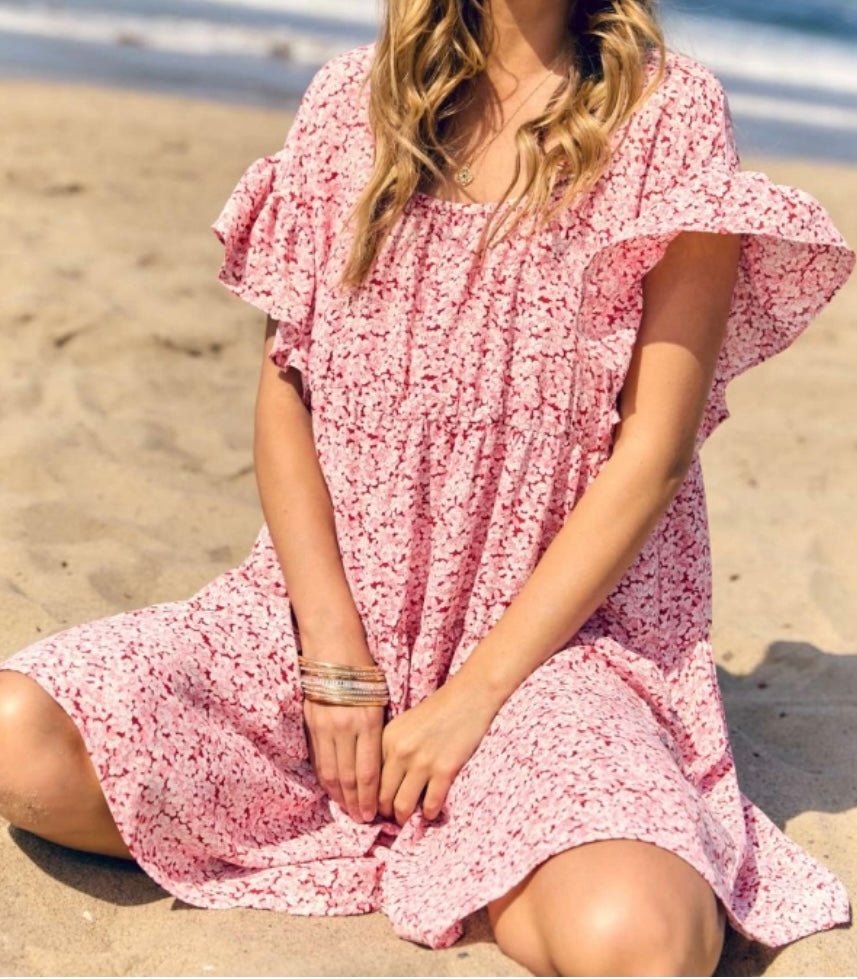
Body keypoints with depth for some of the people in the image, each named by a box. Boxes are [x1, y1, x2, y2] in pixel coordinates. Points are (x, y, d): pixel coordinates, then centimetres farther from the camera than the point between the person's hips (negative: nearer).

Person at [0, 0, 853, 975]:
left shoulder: (673, 115, -2)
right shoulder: (351, 95, 7)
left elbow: (654, 450, -8)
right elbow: (284, 392, 3)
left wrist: (474, 692, -13)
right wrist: (335, 658, -8)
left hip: (555, 621, -3)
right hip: (332, 598, 3)